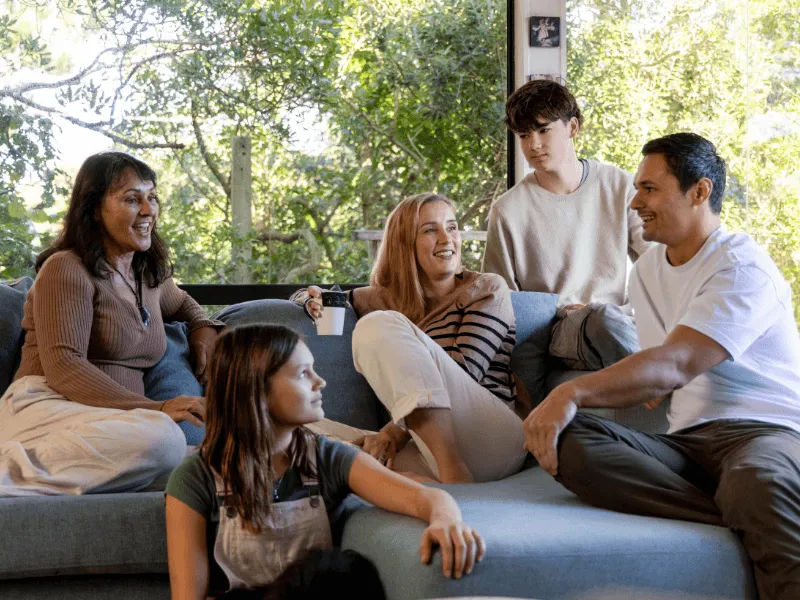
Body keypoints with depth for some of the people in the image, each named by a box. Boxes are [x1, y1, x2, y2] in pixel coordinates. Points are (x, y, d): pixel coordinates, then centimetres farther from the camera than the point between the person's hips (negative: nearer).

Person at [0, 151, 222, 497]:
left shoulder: (150, 274, 21)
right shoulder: (66, 268, -2)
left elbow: (180, 302, 46)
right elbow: (62, 367, -14)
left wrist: (204, 327, 19)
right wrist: (156, 409, -24)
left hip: (108, 423, 7)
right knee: (163, 439, -37)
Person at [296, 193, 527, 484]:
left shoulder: (487, 289, 10)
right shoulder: (388, 299, 24)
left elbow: (465, 371, -6)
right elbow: (304, 295, 35)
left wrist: (397, 430, -16)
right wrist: (315, 302, 8)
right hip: (428, 446, 3)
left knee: (379, 326, -22)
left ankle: (454, 470, -34)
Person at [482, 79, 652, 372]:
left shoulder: (619, 186, 9)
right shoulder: (508, 211, 1)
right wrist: (560, 312, -8)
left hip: (620, 318, 2)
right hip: (559, 331, -2)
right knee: (606, 318, -38)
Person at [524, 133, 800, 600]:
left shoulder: (741, 266, -6)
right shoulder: (648, 270, 19)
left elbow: (674, 365, -21)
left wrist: (573, 393, -30)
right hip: (689, 442, 7)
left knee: (756, 481, -46)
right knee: (568, 442, -26)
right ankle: (747, 521, -32)